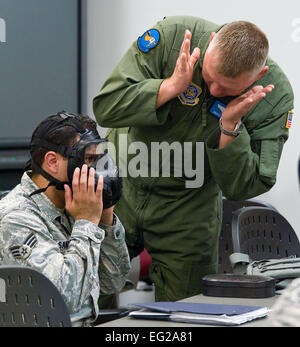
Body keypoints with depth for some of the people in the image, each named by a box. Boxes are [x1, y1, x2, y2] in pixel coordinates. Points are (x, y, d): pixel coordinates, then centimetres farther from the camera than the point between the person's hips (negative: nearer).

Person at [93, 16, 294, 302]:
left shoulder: (276, 96, -21)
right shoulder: (171, 36, -24)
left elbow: (242, 188, -19)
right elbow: (106, 108, -25)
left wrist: (230, 126, -33)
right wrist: (172, 85, -35)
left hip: (189, 210, 0)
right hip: (122, 185, 0)